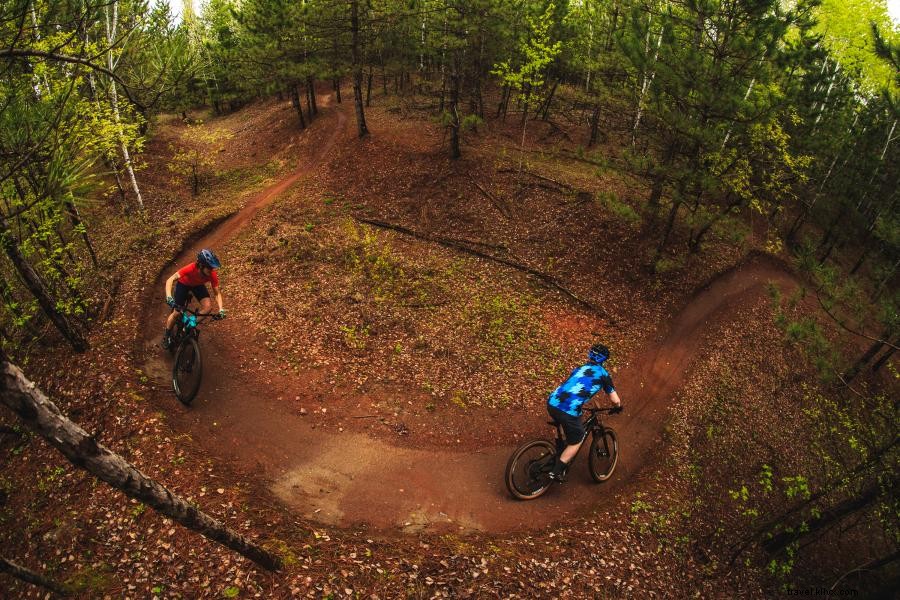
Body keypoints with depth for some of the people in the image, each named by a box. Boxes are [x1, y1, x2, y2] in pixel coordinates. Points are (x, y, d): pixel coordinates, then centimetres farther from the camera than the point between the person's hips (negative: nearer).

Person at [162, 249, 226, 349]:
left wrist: (221, 310, -35)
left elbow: (217, 293, -23)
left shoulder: (212, 275, -33)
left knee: (207, 306, -22)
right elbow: (170, 280, -42)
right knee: (176, 312, -7)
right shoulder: (190, 268, -42)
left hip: (198, 285, 3)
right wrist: (168, 297, -56)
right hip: (183, 284, -2)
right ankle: (167, 335, 20)